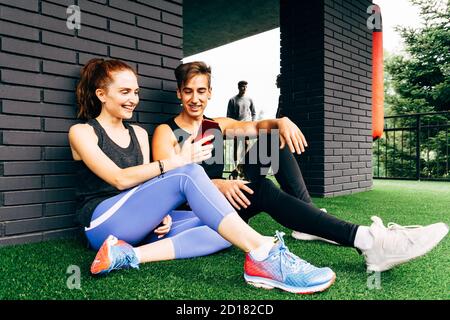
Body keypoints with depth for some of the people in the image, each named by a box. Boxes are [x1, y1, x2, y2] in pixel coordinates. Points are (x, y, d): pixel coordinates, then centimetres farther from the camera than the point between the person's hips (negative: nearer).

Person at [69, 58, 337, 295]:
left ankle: (131, 255, -32)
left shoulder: (139, 134, 18)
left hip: (139, 225, 6)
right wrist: (176, 161, -24)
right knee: (188, 174, -30)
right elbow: (120, 179, -14)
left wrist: (161, 211, -11)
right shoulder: (82, 132, 2)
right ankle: (264, 254, -44)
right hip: (104, 223, -6)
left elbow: (144, 183, 11)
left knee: (225, 230, -17)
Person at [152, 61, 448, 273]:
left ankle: (311, 219, -16)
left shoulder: (219, 125, 16)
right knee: (259, 188, -36)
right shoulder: (166, 132, 0)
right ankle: (367, 240, -43)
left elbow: (255, 127, 1)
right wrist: (214, 184, -31)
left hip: (231, 200, 5)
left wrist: (281, 121, -22)